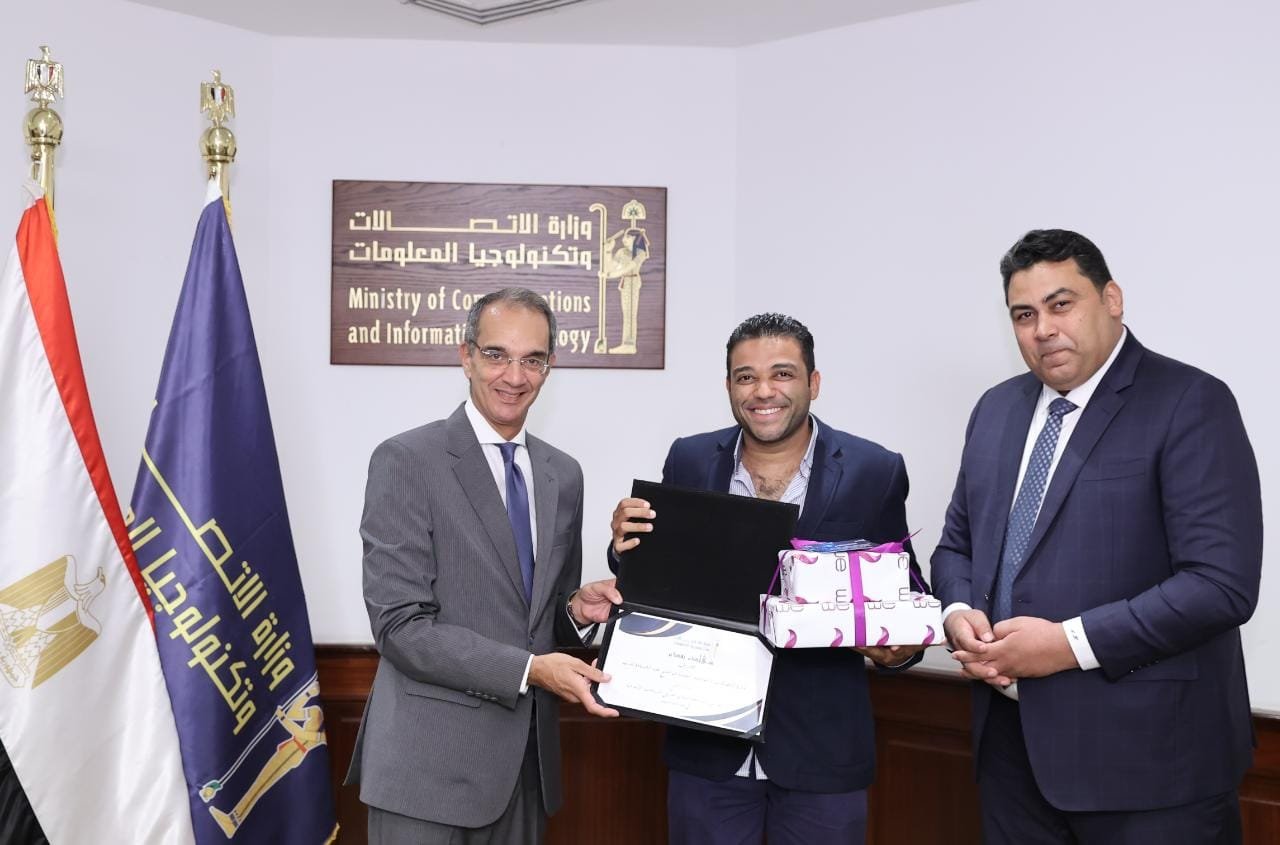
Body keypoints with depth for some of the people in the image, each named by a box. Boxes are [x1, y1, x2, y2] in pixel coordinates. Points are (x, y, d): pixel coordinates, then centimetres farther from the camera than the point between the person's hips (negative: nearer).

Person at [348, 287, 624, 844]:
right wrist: (529, 669, -20)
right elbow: (400, 625, -15)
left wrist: (577, 609, -4)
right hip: (431, 762, -5)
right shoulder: (406, 461, -10)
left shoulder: (563, 474, 9)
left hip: (526, 758, 6)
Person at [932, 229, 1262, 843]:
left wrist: (1071, 643, -19)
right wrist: (958, 614, -4)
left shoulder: (1190, 403, -10)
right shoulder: (997, 410, 10)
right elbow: (957, 544, 17)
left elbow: (1222, 583, -18)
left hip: (1142, 750, -5)